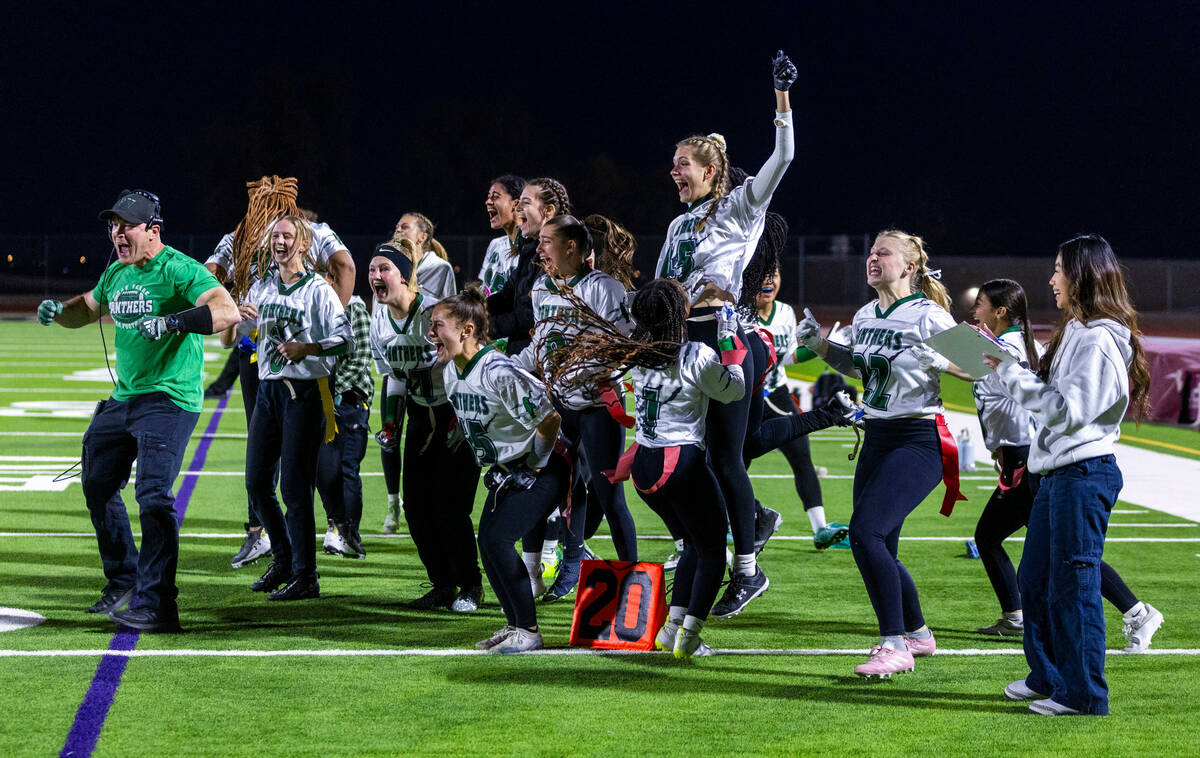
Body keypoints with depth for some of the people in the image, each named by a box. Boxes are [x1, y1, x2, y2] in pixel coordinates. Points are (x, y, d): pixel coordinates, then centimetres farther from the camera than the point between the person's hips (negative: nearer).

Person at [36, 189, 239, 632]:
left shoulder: (177, 269, -15)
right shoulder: (116, 272, 11)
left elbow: (228, 312, -28)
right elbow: (88, 309, 29)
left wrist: (173, 322, -39)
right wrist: (58, 311, 7)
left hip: (170, 400, -9)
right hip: (124, 397, 9)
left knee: (153, 496, -18)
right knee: (98, 487, 17)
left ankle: (156, 605, -18)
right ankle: (124, 582, 34)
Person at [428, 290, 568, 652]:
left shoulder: (499, 372, -28)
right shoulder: (451, 373, 1)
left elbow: (549, 419, -25)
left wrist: (535, 465, -13)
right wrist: (497, 467, 16)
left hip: (539, 472, -9)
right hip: (503, 471, 9)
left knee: (498, 540, -16)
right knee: (487, 542, 3)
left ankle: (528, 631, -5)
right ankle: (515, 624, 17)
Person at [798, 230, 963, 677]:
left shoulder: (929, 317, -12)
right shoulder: (864, 317, 10)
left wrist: (937, 359, -28)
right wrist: (819, 345, 15)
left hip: (918, 442, -8)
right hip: (876, 439, 8)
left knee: (865, 531, -22)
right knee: (878, 549, 12)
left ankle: (895, 647, -16)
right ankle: (917, 633, 34)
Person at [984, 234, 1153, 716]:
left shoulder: (1097, 340, -15)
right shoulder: (1076, 332, 17)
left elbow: (1067, 409, -20)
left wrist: (1011, 373, -16)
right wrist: (1007, 369, 9)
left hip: (1084, 473, -10)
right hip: (1057, 472, 10)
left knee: (1074, 584, -5)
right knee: (1034, 578, 16)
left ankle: (1085, 694, 1)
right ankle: (1049, 678, 28)